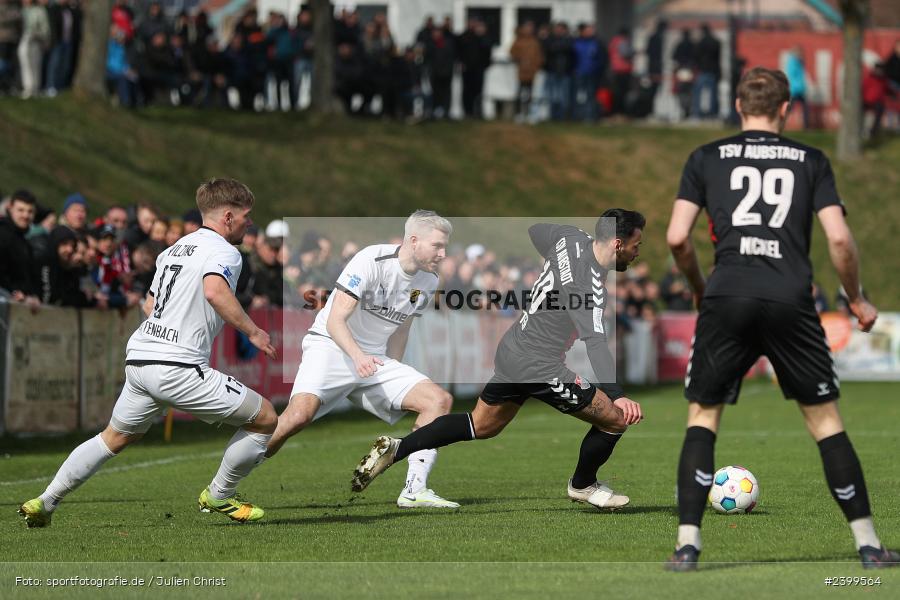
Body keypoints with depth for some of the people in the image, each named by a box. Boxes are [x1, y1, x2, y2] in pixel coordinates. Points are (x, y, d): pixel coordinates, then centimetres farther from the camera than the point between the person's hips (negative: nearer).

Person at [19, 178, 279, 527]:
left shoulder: (174, 249, 22)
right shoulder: (224, 252, -5)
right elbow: (215, 290, -26)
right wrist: (252, 331, -19)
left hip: (139, 355, 9)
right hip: (179, 365, -9)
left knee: (115, 438, 26)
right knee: (265, 418, 2)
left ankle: (45, 503, 22)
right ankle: (219, 497, 12)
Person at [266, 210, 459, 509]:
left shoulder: (428, 281, 5)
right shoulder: (371, 260, -17)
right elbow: (335, 322, -20)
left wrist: (393, 378, 22)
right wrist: (358, 356, -36)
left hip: (375, 360, 7)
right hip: (330, 347, -7)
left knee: (439, 399, -11)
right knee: (300, 414, -31)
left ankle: (414, 490, -11)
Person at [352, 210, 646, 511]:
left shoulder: (570, 238, -2)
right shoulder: (589, 284, -26)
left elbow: (536, 229, 19)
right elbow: (594, 340, -38)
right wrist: (617, 395, -47)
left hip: (511, 352, 9)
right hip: (539, 367, -9)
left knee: (480, 426, 25)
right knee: (616, 418, 0)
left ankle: (395, 449, 16)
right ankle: (583, 486, 23)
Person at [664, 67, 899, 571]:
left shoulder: (707, 158, 12)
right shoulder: (811, 161, 12)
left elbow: (678, 238, 4)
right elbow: (840, 238, 2)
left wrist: (699, 288, 22)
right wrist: (857, 299, 17)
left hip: (727, 300, 0)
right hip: (792, 301, 0)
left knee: (703, 416, 12)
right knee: (826, 419, 11)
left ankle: (688, 544, 1)